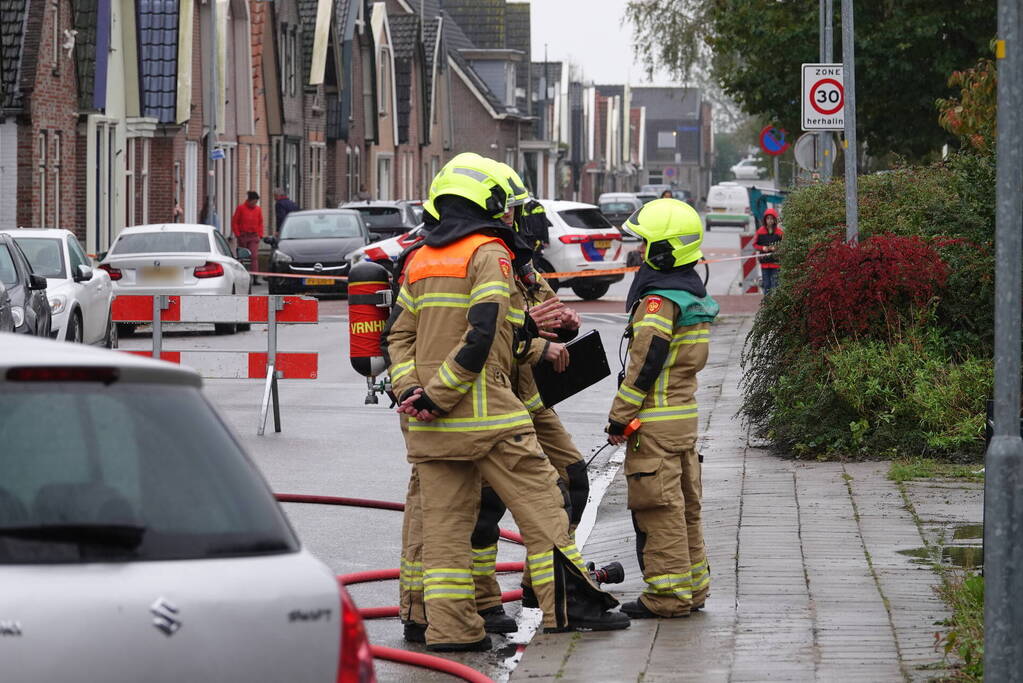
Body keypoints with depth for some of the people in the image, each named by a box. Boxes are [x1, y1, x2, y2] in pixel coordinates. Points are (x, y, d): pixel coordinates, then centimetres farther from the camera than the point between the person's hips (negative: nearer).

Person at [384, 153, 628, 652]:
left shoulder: (421, 259, 16)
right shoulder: (489, 253, -7)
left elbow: (398, 334, 12)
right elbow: (481, 335, -17)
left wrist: (410, 390, 1)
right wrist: (439, 397, -15)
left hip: (430, 422, 7)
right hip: (484, 413, -7)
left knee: (442, 518, 7)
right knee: (539, 502, 1)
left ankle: (448, 625, 4)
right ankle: (568, 604, -1)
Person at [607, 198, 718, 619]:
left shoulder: (659, 300, -18)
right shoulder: (693, 295, 13)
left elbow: (645, 363, -19)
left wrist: (619, 416, -12)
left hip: (656, 420, -10)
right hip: (685, 412, 10)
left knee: (658, 506, -6)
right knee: (684, 503, 15)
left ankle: (668, 593, -4)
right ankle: (693, 584, 21)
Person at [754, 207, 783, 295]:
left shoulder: (779, 232, -2)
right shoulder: (760, 231, 3)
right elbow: (755, 244, 9)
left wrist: (776, 248, -15)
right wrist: (763, 248, -9)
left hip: (776, 262, -2)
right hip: (764, 262, 2)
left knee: (775, 285, -5)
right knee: (766, 285, 7)